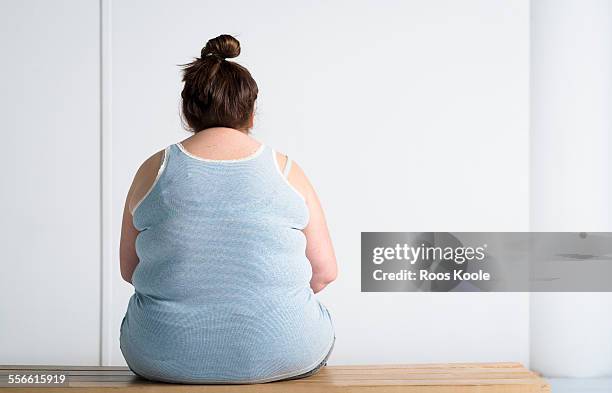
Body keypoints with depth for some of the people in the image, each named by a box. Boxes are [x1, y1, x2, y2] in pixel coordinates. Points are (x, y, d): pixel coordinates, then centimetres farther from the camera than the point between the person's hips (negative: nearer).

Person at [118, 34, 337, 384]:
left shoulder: (154, 170, 0)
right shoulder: (286, 170, -1)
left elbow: (129, 270, 9)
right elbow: (325, 271, 2)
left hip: (167, 360, 1)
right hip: (283, 356, 0)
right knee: (318, 326, 32)